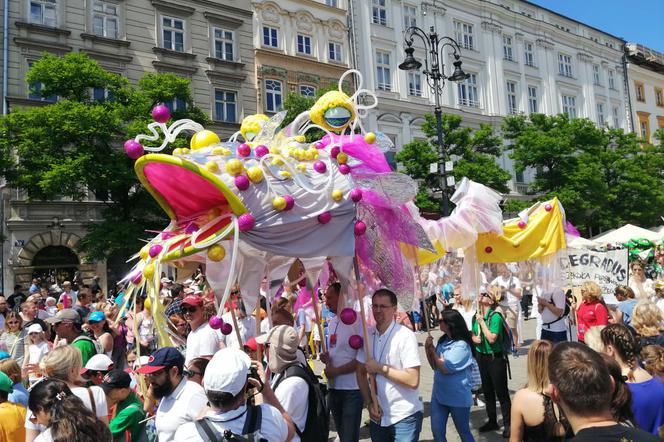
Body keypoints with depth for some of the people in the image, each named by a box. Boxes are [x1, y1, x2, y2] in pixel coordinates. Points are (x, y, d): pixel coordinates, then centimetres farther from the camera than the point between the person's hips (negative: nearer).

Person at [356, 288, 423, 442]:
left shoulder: (406, 336, -15)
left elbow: (413, 380, -21)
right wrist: (369, 403, -3)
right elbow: (361, 373, 7)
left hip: (404, 417, -5)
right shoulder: (367, 335, 1)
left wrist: (380, 368, -17)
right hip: (377, 416, 5)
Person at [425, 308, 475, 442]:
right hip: (438, 394, 7)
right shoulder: (443, 341, 2)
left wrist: (432, 349, -12)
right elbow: (434, 366, 9)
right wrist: (427, 348, -5)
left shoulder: (461, 346, -19)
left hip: (458, 397, -7)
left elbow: (445, 368, -22)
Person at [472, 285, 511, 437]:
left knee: (501, 392, 3)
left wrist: (481, 321, -21)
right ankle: (492, 421, 32)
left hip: (495, 358, -7)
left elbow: (492, 338, -25)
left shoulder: (495, 316, -18)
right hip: (481, 356, 7)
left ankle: (507, 424, 16)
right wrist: (474, 338, -7)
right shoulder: (477, 316, 2)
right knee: (487, 391, 17)